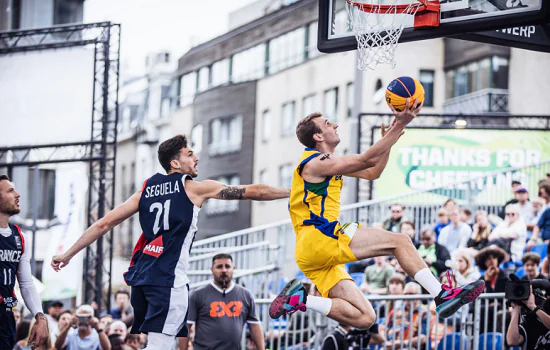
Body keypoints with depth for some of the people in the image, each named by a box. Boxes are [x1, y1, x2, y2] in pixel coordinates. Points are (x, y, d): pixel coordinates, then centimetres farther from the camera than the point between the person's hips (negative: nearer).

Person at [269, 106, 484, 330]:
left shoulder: (327, 163, 25)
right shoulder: (317, 162, -7)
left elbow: (372, 173, 27)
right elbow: (368, 160, -16)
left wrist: (389, 139, 15)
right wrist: (399, 126, -15)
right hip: (319, 238, -10)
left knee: (364, 318, -1)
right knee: (400, 242, -12)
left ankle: (298, 299, -3)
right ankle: (442, 296, -16)